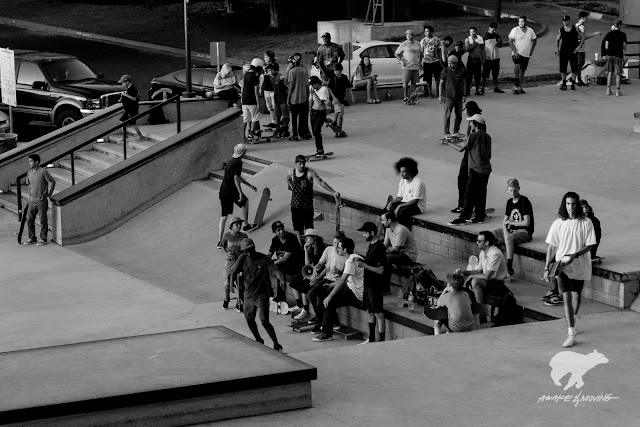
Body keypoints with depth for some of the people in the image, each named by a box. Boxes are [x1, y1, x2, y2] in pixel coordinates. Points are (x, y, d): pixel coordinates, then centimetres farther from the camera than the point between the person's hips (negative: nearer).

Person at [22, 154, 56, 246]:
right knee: (29, 220, 7)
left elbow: (52, 182, -5)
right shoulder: (29, 173, 7)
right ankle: (32, 238, 18)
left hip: (41, 201, -6)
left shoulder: (43, 171, -12)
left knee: (43, 220, 0)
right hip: (32, 201, 6)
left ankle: (43, 239, 7)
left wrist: (49, 193, -3)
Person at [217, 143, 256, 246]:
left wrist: (250, 185, 35)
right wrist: (240, 193, -24)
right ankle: (246, 224, 36)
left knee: (223, 217, 5)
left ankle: (220, 241, -2)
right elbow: (236, 178, -23)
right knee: (245, 202, 25)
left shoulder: (230, 161, 17)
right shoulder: (238, 162, -12)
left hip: (223, 192, 7)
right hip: (233, 192, -7)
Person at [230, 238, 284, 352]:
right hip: (248, 294, 6)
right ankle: (259, 340, 37)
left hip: (262, 295, -5)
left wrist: (281, 279, -43)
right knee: (249, 319, 16)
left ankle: (276, 344, -5)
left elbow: (275, 270, -25)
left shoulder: (264, 259, -14)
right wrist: (232, 283, -14)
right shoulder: (242, 258, -2)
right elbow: (234, 272, 0)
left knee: (264, 321, -13)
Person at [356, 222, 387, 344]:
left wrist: (364, 265, -24)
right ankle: (371, 339, 27)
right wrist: (361, 261, 6)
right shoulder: (371, 245, 9)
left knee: (378, 314, -2)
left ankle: (381, 341, 5)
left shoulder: (379, 248, -21)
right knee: (369, 311, 17)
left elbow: (380, 270, -22)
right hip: (368, 283, 10)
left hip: (376, 286, -10)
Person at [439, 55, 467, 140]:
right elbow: (441, 83, 2)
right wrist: (440, 96, -2)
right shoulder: (445, 71, -3)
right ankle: (446, 133, 1)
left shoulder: (462, 71, 1)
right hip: (448, 96, -3)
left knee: (459, 115, 9)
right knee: (447, 115, -5)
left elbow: (464, 83, 7)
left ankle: (456, 132, 23)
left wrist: (464, 95, 3)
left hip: (459, 97, 3)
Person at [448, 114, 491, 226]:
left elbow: (461, 148, -6)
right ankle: (480, 217, 14)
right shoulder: (487, 136, 10)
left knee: (470, 195, -6)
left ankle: (463, 218, -5)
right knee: (481, 193, 11)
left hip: (476, 169, -7)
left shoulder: (473, 136, -12)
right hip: (486, 169, 7)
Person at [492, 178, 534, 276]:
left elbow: (526, 223, -18)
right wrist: (506, 233, -11)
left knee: (509, 239, -36)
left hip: (524, 232, -8)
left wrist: (511, 222, -5)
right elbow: (504, 222, 10)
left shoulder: (524, 201, -12)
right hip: (511, 230, 8)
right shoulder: (509, 202, 11)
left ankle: (509, 267, -32)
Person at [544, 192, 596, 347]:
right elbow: (551, 246, 2)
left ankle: (573, 322, 42)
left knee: (576, 296, 15)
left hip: (579, 266, 0)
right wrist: (547, 266, -3)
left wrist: (575, 255, -22)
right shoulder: (558, 223, -3)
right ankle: (571, 333, -11)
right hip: (562, 265, 0)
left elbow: (588, 246, -7)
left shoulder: (586, 223, -7)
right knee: (566, 297, -9)